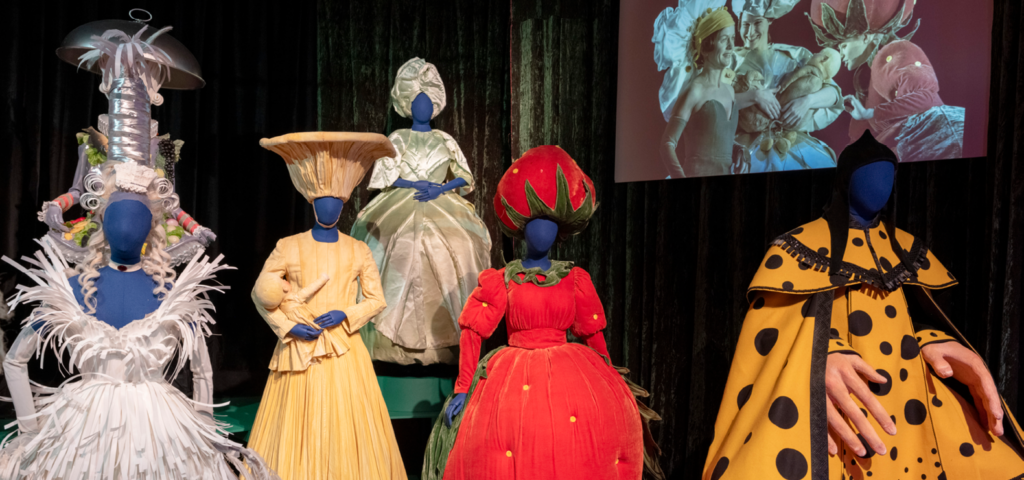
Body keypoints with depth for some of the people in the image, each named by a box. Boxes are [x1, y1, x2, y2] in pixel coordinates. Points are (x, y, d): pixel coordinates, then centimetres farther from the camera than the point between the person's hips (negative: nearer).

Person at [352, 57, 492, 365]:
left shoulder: (445, 140, 16)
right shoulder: (398, 138, 13)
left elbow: (465, 179, 10)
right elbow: (383, 175, 1)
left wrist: (441, 188, -8)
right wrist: (417, 184, -11)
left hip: (443, 211, 1)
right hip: (401, 212, -1)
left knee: (449, 260, -16)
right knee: (404, 258, -18)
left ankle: (446, 338, -14)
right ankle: (402, 341, -16)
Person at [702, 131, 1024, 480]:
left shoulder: (905, 248, 16)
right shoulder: (802, 245, -1)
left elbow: (917, 315, 13)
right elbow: (769, 333, -11)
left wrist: (937, 343, -13)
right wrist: (818, 358, -34)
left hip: (904, 414, 6)